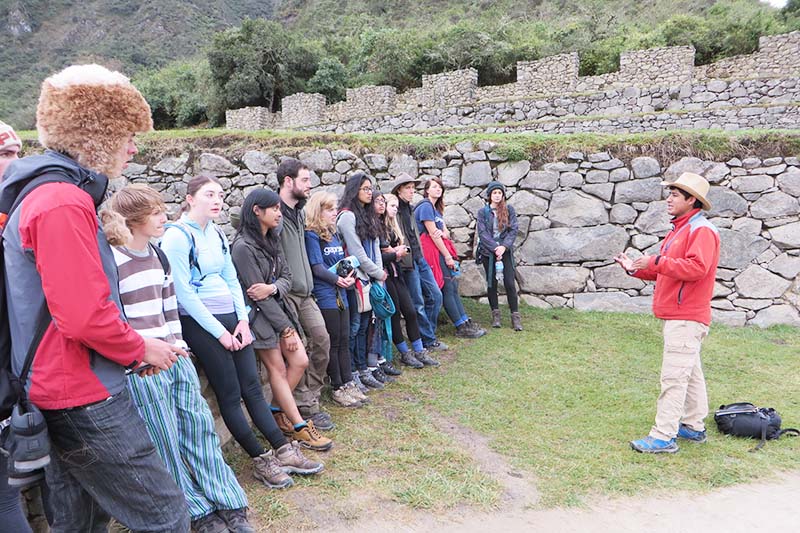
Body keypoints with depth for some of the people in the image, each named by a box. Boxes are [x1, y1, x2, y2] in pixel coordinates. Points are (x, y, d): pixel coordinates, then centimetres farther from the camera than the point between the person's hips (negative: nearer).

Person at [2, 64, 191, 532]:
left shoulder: (41, 192, 14)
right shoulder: (64, 202, -19)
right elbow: (83, 315, -25)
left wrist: (134, 347, 13)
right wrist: (140, 349, -8)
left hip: (61, 396, 10)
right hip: (86, 399, -10)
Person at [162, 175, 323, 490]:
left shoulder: (217, 234, 11)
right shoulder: (176, 237, -11)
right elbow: (184, 293, -15)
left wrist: (243, 319, 0)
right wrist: (219, 332, -14)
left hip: (231, 316, 7)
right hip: (199, 322, -7)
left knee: (252, 386, 7)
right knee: (230, 394, 0)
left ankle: (284, 451, 12)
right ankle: (261, 460, 11)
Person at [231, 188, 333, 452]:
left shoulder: (271, 240, 9)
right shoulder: (243, 246, -17)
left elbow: (287, 275, 7)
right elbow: (256, 292, -18)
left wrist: (273, 288, -19)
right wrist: (286, 329, -15)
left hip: (278, 308, 8)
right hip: (258, 314, -8)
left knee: (300, 362, 3)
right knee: (278, 368, -2)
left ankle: (276, 411, 20)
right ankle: (300, 428, 5)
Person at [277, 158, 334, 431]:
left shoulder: (299, 212, 15)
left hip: (305, 293, 9)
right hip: (285, 294, -9)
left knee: (322, 340, 5)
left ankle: (311, 398, 18)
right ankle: (306, 407, 8)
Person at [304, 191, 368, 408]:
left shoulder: (333, 233, 16)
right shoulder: (311, 235, -9)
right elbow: (317, 268, -15)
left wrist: (350, 276, -3)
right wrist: (338, 280, -23)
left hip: (341, 294, 8)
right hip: (325, 296, -8)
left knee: (344, 341, 11)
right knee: (333, 343, 1)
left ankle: (348, 384, 20)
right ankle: (338, 388, 12)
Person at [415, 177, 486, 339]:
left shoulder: (436, 209, 21)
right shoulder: (425, 206, -8)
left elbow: (446, 233, 15)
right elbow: (433, 234, -14)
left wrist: (442, 233, -11)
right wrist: (447, 256, -13)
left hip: (442, 250, 9)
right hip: (433, 251, -9)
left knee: (453, 286, 6)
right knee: (447, 288, -8)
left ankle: (466, 322, 7)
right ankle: (461, 328, -5)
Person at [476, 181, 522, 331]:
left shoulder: (509, 210, 4)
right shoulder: (483, 212, 3)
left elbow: (514, 230, -2)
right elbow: (482, 233, -5)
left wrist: (504, 246, -15)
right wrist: (495, 248, -15)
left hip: (505, 251, -1)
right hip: (488, 252, 1)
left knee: (509, 283, -7)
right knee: (492, 283, 6)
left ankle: (515, 316, -2)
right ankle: (495, 314, 17)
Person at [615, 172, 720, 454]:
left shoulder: (702, 230, -13)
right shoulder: (679, 229, 19)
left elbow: (696, 268, -27)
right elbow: (666, 271, 21)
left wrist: (656, 261, -24)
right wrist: (636, 268, 9)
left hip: (687, 318, -10)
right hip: (677, 315, 11)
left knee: (674, 377, -10)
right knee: (690, 373, 17)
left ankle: (664, 436, -6)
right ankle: (694, 427, 28)